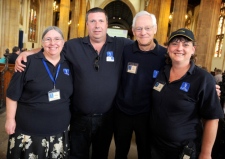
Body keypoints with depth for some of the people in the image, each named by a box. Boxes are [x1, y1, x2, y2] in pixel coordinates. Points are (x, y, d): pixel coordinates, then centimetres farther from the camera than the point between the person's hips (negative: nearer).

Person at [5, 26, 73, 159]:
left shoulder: (69, 64, 2)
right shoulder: (29, 63, -9)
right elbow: (13, 94, -5)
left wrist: (69, 118, 13)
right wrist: (10, 119, -5)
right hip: (28, 131, -3)